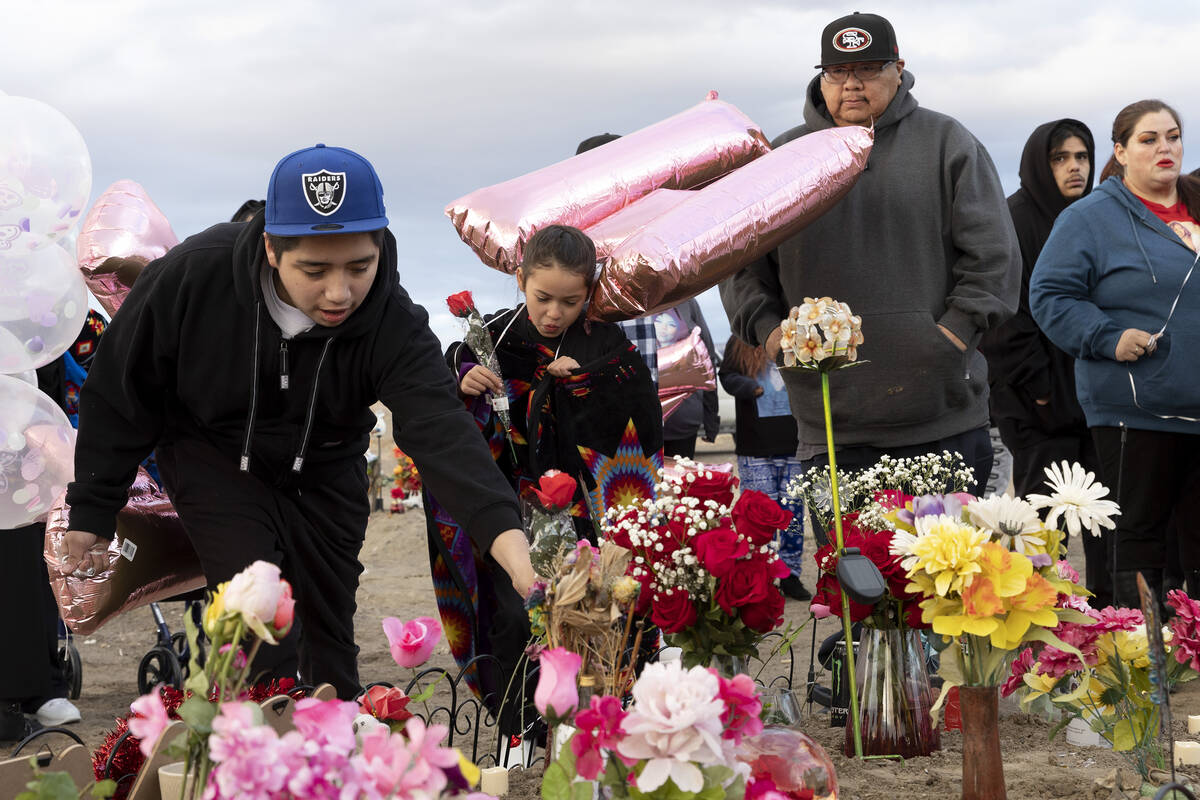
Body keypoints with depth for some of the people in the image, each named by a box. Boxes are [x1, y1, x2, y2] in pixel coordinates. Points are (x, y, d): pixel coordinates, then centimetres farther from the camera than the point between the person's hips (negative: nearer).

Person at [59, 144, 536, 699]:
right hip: (215, 460, -2)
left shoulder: (394, 324, -30)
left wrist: (508, 538, -61)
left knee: (328, 629, 11)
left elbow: (442, 430, -44)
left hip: (323, 471, 2)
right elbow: (121, 392, -15)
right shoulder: (192, 276, -30)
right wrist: (91, 512, -11)